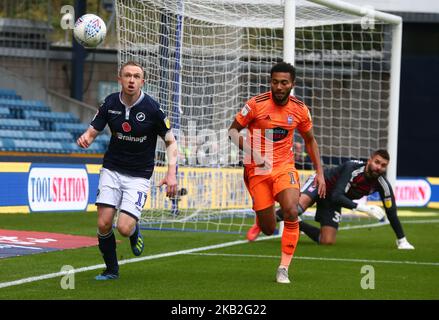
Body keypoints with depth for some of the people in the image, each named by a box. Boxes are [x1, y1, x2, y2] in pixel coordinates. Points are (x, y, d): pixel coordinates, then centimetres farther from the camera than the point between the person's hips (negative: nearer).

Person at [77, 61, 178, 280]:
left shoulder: (151, 108, -13)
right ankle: (111, 270, 13)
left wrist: (171, 173, -18)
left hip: (139, 175, -3)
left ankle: (135, 231, 23)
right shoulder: (110, 103, -4)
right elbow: (93, 131, 2)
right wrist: (86, 138, -23)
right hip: (112, 170, 3)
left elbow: (170, 141, -5)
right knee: (103, 224, -10)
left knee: (124, 228, -16)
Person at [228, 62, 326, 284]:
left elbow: (310, 141, 14)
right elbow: (233, 131, -5)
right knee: (268, 229, -4)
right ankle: (259, 220, 37)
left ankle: (283, 269, -13)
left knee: (291, 212, -24)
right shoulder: (256, 104, -11)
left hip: (284, 167, 2)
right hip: (257, 170, -2)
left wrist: (320, 172, 9)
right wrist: (252, 152, -20)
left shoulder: (300, 110, -1)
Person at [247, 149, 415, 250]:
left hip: (332, 200, 6)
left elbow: (391, 211, -8)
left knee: (327, 241, -9)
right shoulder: (353, 168, -32)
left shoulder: (382, 185, -17)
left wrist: (402, 240, -7)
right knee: (299, 204, -38)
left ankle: (298, 226, 17)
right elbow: (337, 196, -36)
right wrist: (364, 208, -41)